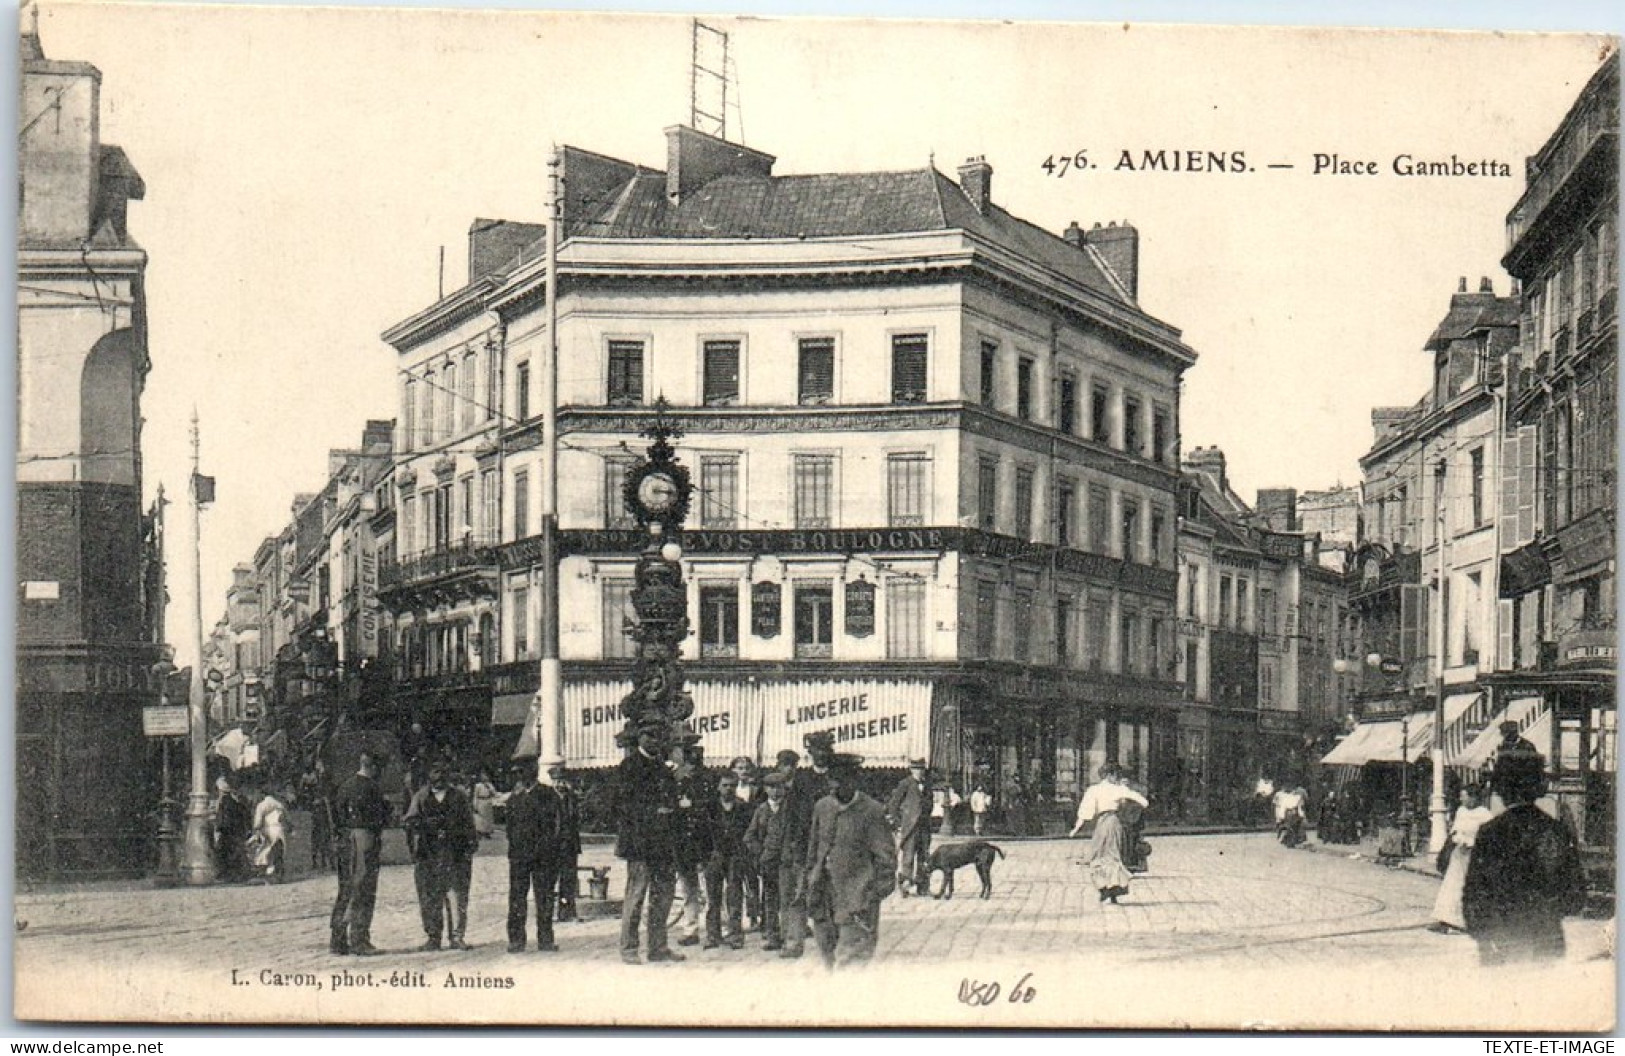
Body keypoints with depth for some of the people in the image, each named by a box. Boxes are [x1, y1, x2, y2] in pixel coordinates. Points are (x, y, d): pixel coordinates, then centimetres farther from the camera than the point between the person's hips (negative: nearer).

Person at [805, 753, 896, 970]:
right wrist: (811, 886, 16)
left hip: (857, 897, -5)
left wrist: (876, 894, -9)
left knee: (850, 960, -9)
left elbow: (885, 856, -5)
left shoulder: (871, 811, -7)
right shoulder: (822, 807, 9)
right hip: (826, 892, 5)